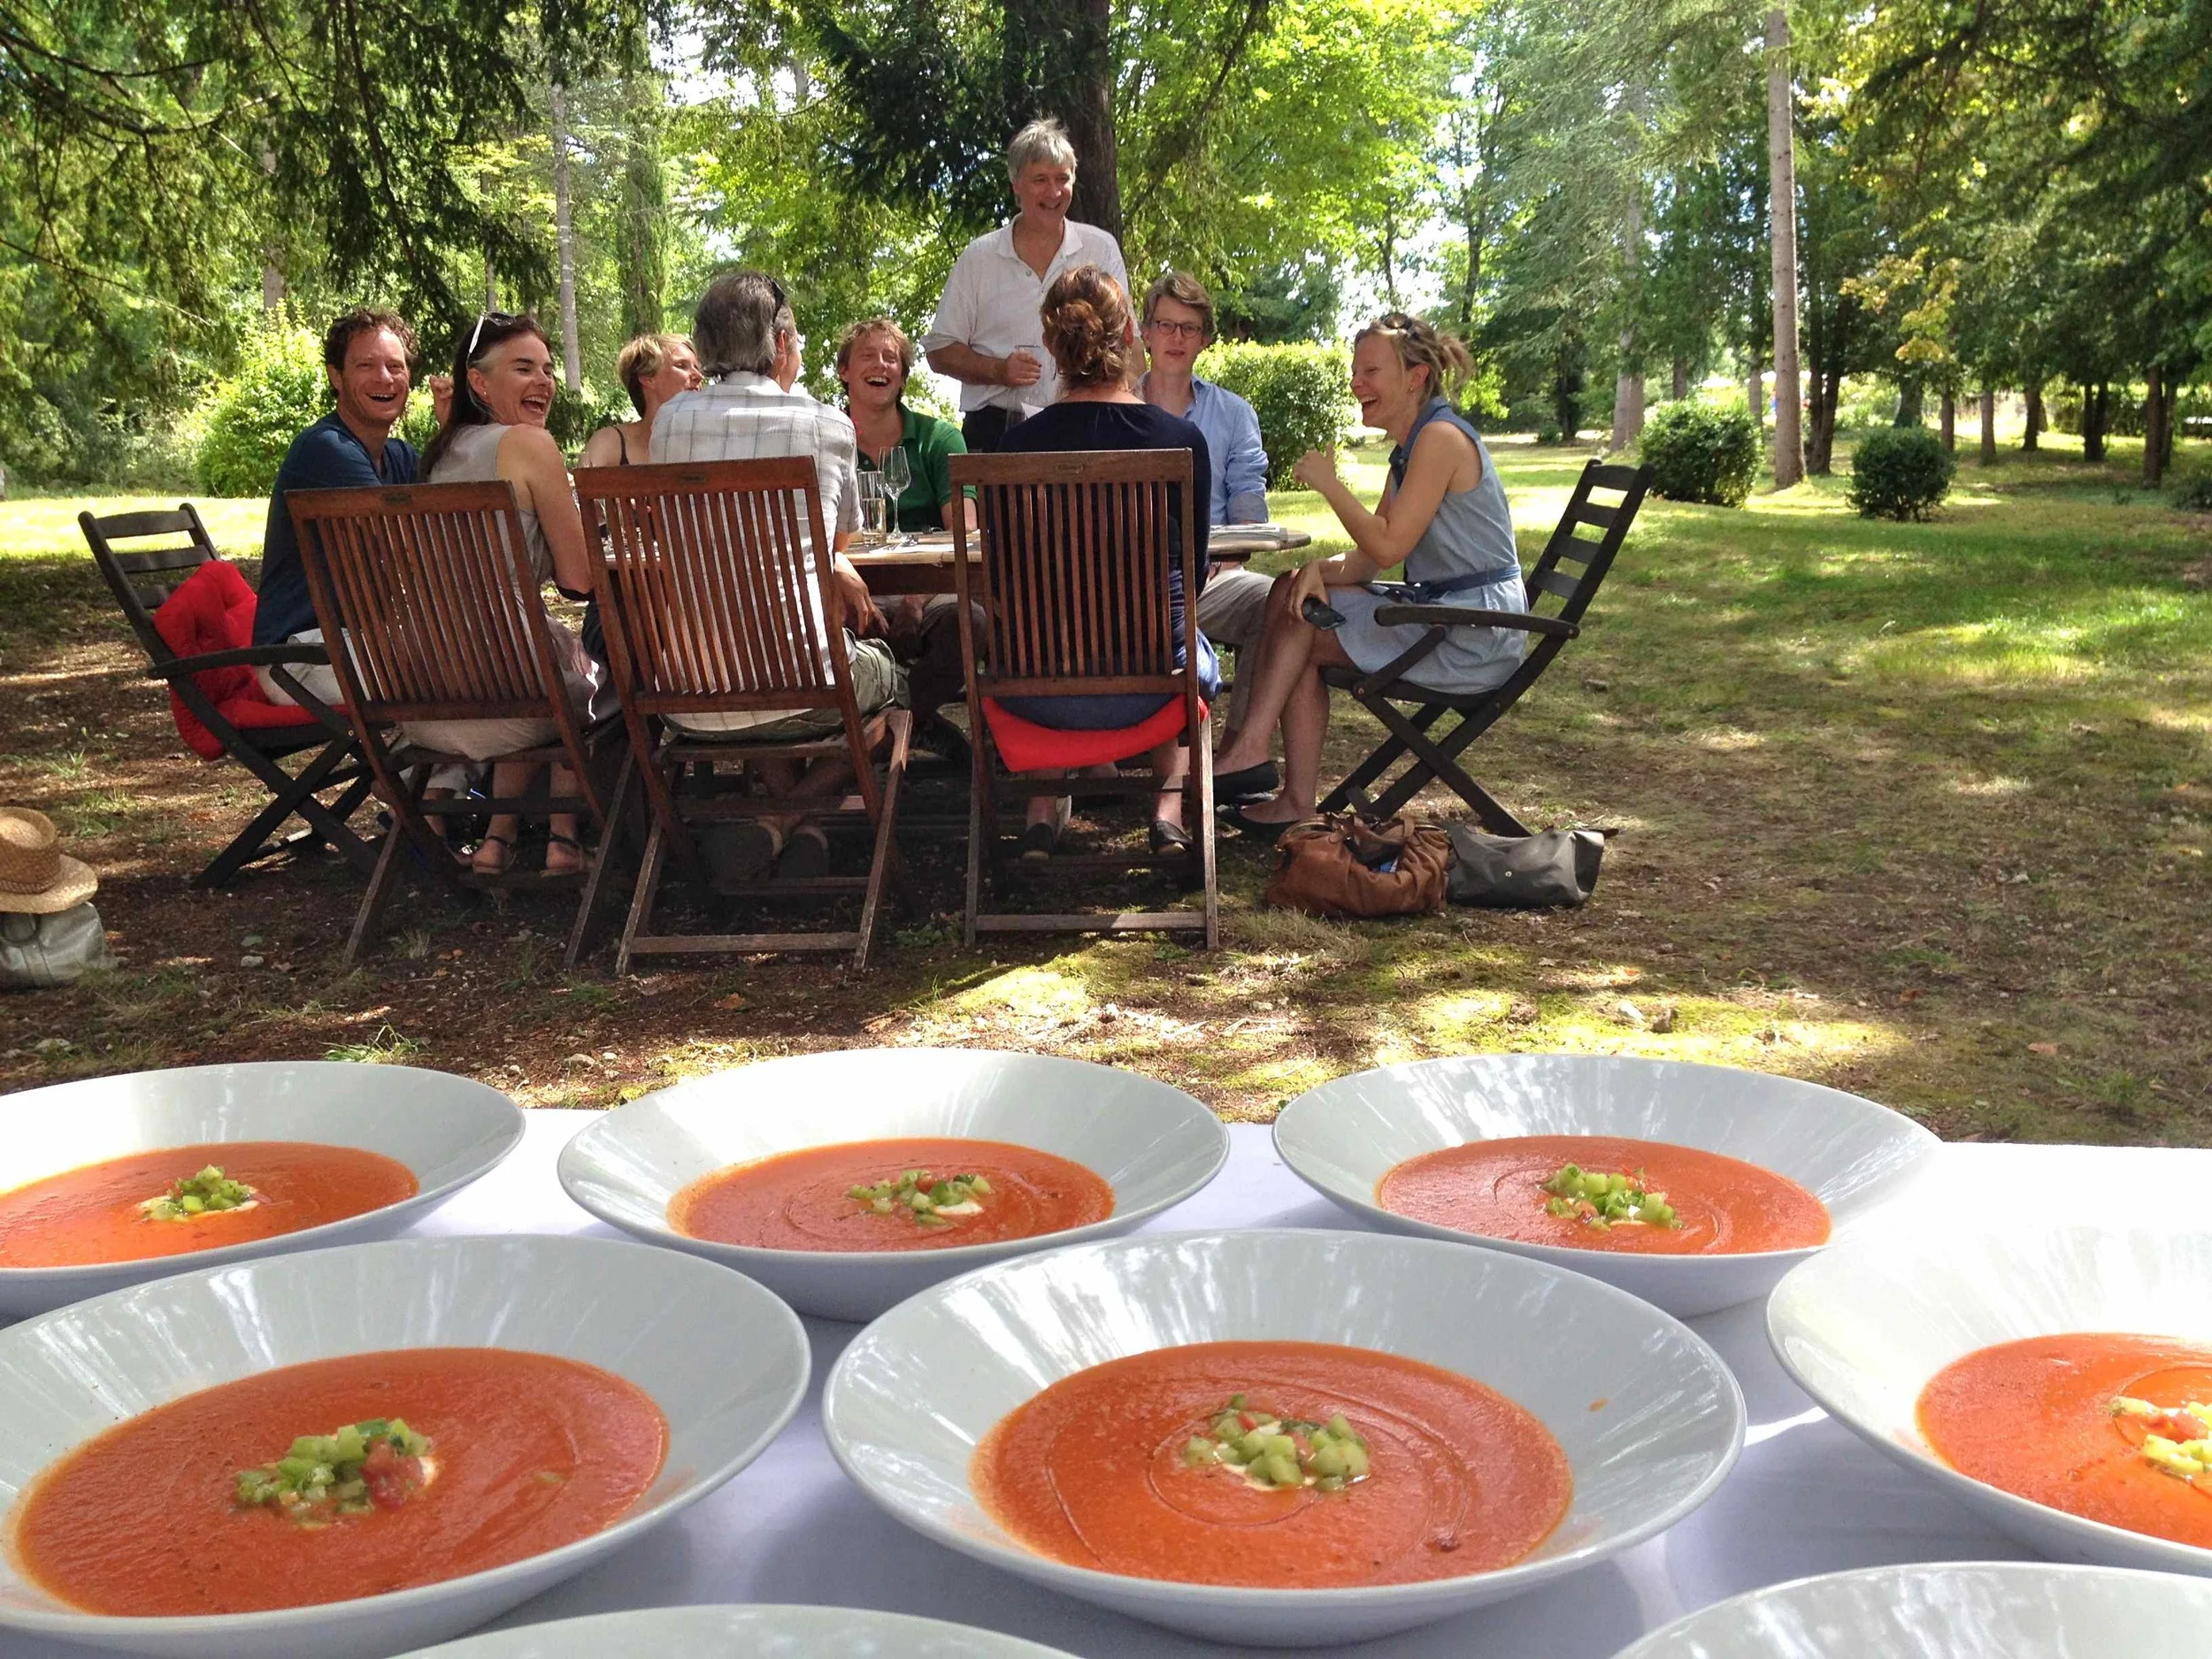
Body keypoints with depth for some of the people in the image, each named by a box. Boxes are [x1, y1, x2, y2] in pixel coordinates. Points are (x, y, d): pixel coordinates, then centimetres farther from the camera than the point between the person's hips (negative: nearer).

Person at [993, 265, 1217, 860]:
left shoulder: (1019, 442, -9)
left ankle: (1043, 809, 30)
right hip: (1147, 687, 0)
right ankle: (1170, 804, 26)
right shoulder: (1183, 440, -10)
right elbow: (1191, 576, 4)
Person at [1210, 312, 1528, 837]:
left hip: (1472, 634, -10)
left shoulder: (1441, 437, -16)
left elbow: (1389, 546, -20)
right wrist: (1319, 570, -10)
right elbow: (1371, 555, 10)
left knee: (1300, 635, -8)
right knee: (1293, 591, 5)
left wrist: (1329, 483, -12)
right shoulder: (1408, 449, 15)